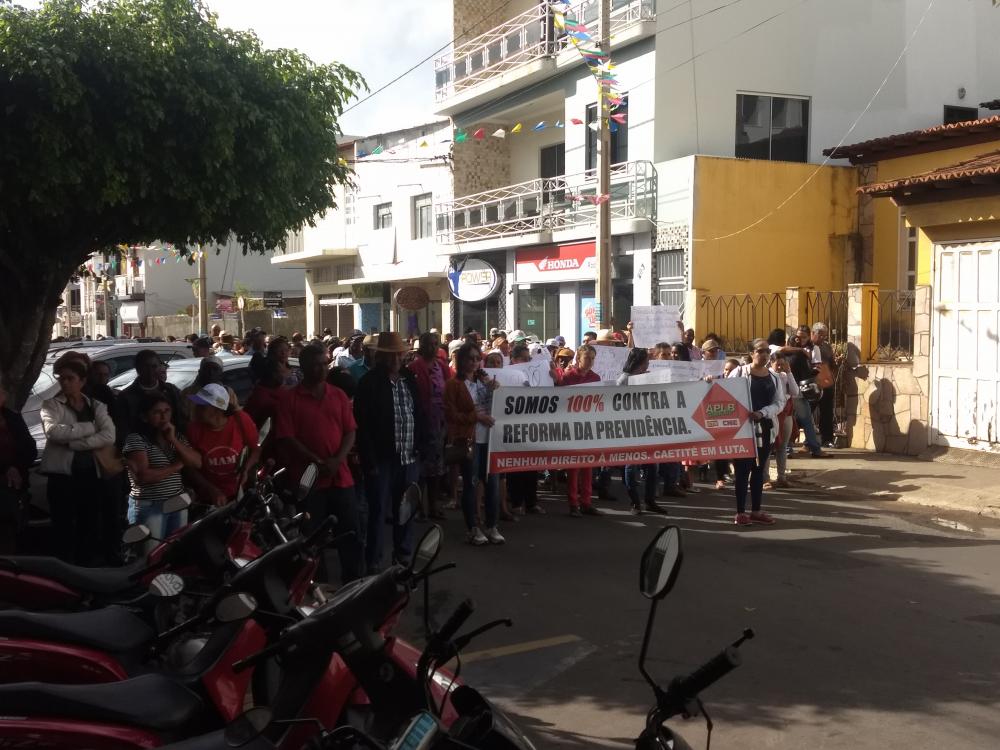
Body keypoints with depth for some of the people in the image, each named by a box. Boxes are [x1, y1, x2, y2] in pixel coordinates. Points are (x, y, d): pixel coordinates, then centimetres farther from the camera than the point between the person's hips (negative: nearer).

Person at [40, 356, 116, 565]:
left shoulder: (97, 406, 10)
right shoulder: (51, 405, 3)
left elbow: (109, 435, -7)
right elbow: (53, 431, -17)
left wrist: (74, 443, -15)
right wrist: (89, 427, -14)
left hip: (91, 473, 3)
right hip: (62, 473, -3)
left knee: (91, 526, 7)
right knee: (63, 527, -1)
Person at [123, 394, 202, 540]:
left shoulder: (178, 437, 12)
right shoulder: (136, 440, -8)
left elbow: (197, 463, 0)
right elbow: (143, 476, -19)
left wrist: (173, 440, -8)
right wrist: (176, 466, -8)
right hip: (149, 507, -6)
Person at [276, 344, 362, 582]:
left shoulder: (338, 395, 10)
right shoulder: (290, 398, -1)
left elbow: (350, 431, 7)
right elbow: (286, 437, -8)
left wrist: (337, 460, -10)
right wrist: (317, 461, -17)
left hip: (341, 476, 3)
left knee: (350, 534, 6)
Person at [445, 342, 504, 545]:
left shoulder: (484, 381, 17)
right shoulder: (453, 385, -1)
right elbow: (450, 415, -8)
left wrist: (495, 391, 1)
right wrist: (476, 416, -16)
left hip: (489, 438, 5)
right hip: (468, 439, -5)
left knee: (492, 481, 3)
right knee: (470, 483, 0)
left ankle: (492, 527, 12)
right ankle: (473, 529, 7)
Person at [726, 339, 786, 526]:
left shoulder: (774, 378, 9)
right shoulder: (739, 372, -3)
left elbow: (779, 402, 1)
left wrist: (761, 413, -14)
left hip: (764, 428, 5)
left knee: (759, 470, 11)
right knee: (743, 470, -3)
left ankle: (756, 510, 19)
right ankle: (740, 512, 3)